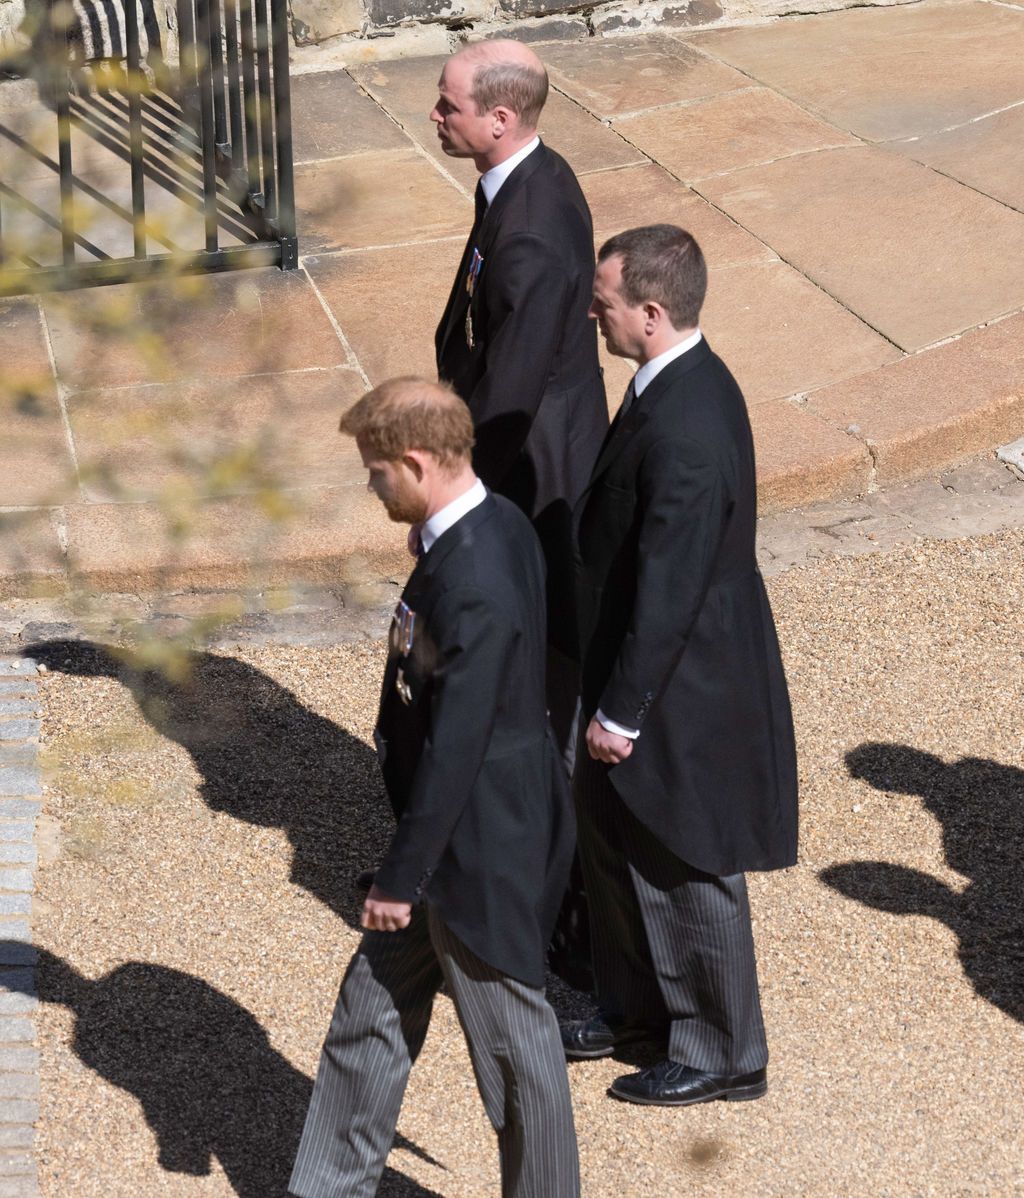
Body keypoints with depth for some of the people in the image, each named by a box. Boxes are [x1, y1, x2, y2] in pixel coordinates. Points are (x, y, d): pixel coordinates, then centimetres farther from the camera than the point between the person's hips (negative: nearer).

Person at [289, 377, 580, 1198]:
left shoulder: (473, 586, -30)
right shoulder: (499, 523, 1)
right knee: (373, 1009, 20)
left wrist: (402, 876, -16)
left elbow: (453, 750, -26)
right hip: (467, 828, 10)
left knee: (513, 1044, 9)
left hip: (481, 848, -10)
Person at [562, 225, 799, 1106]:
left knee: (687, 870, 7)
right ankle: (637, 1004, 42)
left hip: (683, 688, -10)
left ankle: (724, 1055, 25)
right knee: (610, 828, 23)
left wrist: (621, 711, -19)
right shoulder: (681, 381, 1)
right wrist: (609, 695, 19)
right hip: (648, 666, 10)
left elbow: (668, 588, -27)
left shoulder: (686, 431, -31)